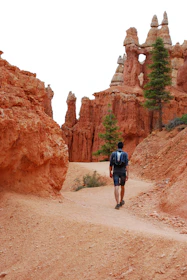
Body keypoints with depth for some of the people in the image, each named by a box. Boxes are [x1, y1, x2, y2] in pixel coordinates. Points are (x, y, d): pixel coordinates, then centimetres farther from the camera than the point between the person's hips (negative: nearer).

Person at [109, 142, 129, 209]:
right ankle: (121, 201, 36)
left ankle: (118, 204, -22)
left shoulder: (113, 154, 1)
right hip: (123, 173, 1)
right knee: (122, 187, 21)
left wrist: (110, 173, 18)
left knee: (116, 188, -9)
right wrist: (128, 175, -10)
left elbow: (110, 164, 4)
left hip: (115, 173, 0)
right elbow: (127, 165, -10)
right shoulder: (125, 154, -3)